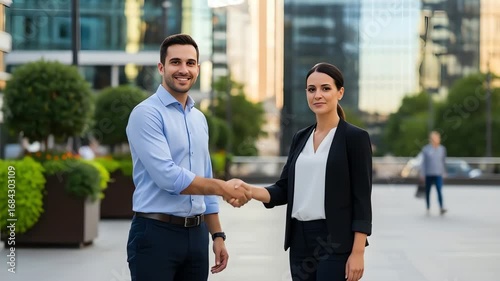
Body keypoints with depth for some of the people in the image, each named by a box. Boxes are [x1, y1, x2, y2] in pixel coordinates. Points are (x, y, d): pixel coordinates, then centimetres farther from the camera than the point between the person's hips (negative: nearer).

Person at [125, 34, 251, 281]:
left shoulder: (199, 119, 15)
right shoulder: (146, 114, -10)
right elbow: (168, 177, -20)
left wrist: (217, 235, 16)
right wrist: (224, 188, -12)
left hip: (196, 234, 7)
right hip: (156, 233, -7)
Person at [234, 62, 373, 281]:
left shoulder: (355, 137, -6)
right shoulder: (300, 138, 13)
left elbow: (362, 199, -10)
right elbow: (284, 189, 10)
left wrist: (357, 252, -15)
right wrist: (250, 190, -9)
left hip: (335, 242, -6)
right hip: (301, 240, 7)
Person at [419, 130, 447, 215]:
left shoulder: (442, 149, 6)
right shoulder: (425, 149, -2)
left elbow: (444, 161, 16)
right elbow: (423, 162, 0)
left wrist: (444, 172, 19)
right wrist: (422, 174, -1)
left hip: (438, 174, 1)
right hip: (428, 174, -1)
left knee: (439, 190, -14)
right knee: (428, 191, 8)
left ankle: (441, 208, -22)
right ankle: (428, 208, 20)